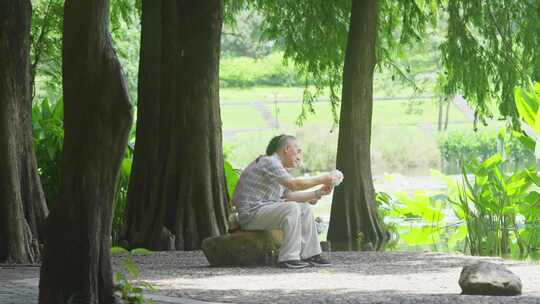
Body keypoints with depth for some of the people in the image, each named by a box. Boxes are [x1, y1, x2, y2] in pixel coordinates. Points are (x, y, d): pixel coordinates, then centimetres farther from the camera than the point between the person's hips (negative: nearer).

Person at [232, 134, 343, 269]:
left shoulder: (278, 166, 18)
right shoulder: (268, 162, -15)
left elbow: (290, 195, 15)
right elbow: (293, 184, -26)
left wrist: (318, 193, 6)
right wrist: (323, 179, -22)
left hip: (265, 210, 11)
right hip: (251, 214, -11)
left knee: (305, 208, 10)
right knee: (292, 208, -28)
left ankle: (309, 255, 7)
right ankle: (288, 258, -25)